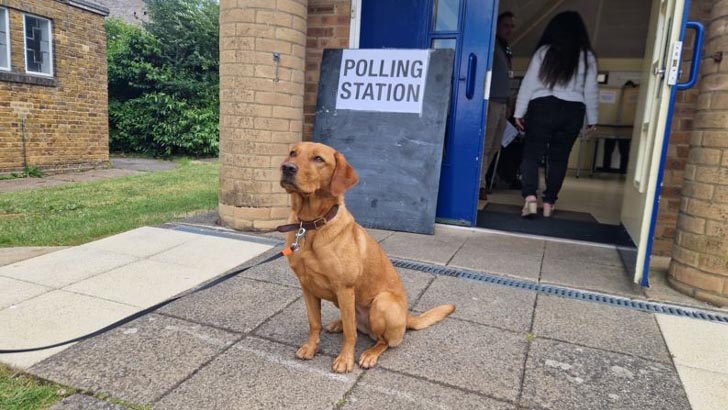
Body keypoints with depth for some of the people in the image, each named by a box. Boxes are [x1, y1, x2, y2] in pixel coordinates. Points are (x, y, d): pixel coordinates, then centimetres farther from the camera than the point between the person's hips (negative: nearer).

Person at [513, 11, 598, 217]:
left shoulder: (544, 52, 0)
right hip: (572, 112, 2)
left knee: (532, 153, 2)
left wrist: (519, 112, 4)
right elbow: (591, 91, 7)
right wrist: (592, 119, 15)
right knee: (558, 158, 8)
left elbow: (528, 84, -2)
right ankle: (549, 203, 12)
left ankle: (530, 197, -15)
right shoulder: (587, 57, 5)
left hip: (542, 108, -2)